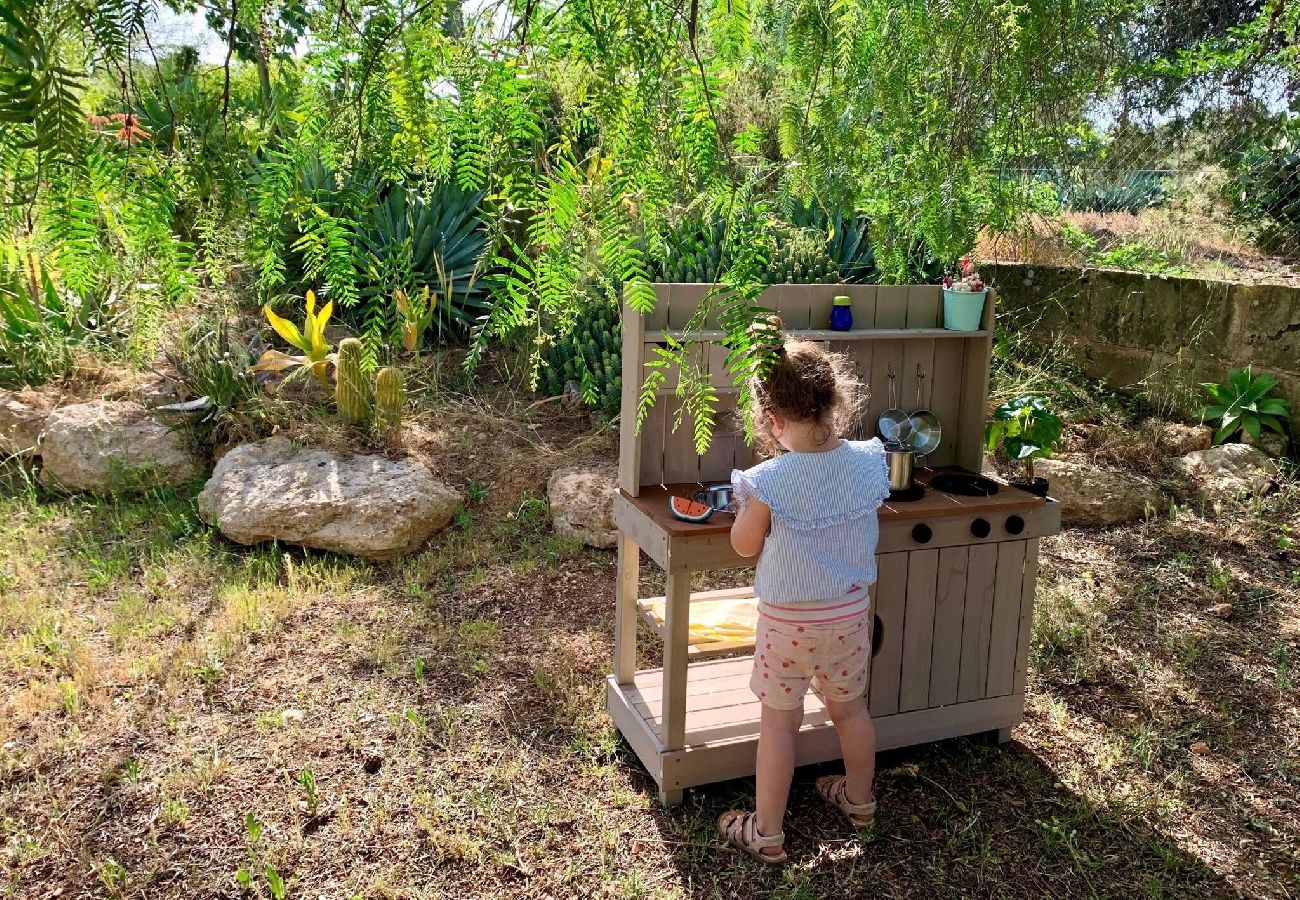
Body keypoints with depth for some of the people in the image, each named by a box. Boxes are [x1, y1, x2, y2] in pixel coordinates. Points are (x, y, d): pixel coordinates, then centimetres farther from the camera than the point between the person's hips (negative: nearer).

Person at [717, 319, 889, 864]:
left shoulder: (770, 481, -25)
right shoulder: (869, 462, -12)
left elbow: (744, 546, -10)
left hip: (788, 620, -4)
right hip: (851, 611, 5)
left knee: (778, 722, 10)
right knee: (850, 708, 24)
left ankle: (766, 833, 23)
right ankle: (858, 800, 45)